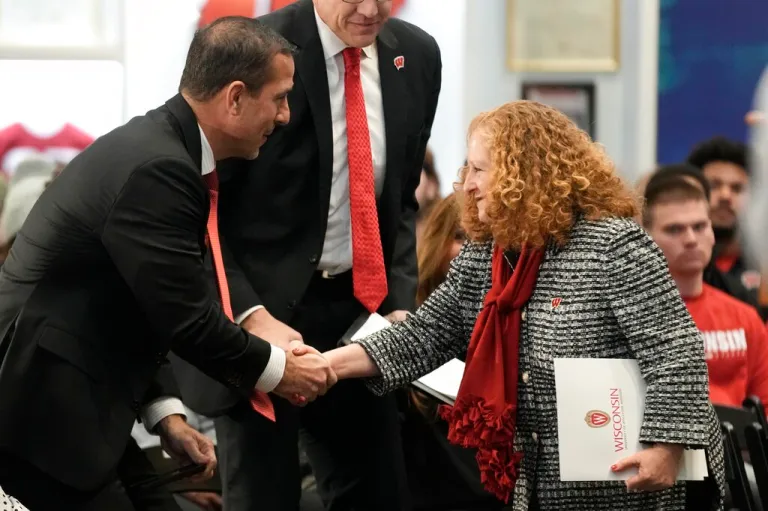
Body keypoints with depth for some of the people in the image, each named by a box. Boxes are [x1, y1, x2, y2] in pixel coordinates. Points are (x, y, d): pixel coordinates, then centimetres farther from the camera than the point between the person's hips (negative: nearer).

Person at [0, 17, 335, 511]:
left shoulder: (159, 147, 11)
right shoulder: (156, 168, -21)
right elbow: (188, 318, -18)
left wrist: (167, 415, 10)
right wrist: (276, 370, -3)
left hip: (64, 397, 10)